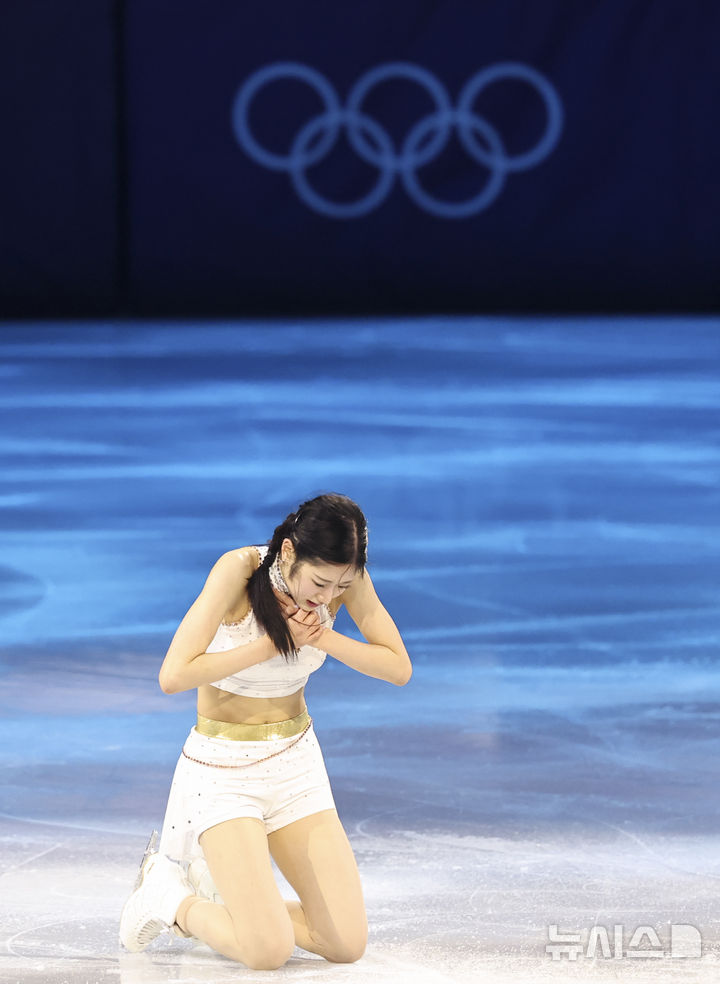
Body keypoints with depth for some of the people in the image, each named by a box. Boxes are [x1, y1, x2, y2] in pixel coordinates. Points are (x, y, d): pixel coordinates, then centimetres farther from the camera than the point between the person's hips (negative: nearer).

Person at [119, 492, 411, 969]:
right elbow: (174, 676, -28)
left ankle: (216, 885, 19)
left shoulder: (344, 575, -10)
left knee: (348, 945, -4)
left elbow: (399, 668, -9)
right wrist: (274, 644, -26)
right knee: (269, 952, -19)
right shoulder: (239, 570, -23)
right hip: (223, 769, -5)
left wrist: (325, 638, -23)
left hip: (297, 766, 5)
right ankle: (169, 895, 12)